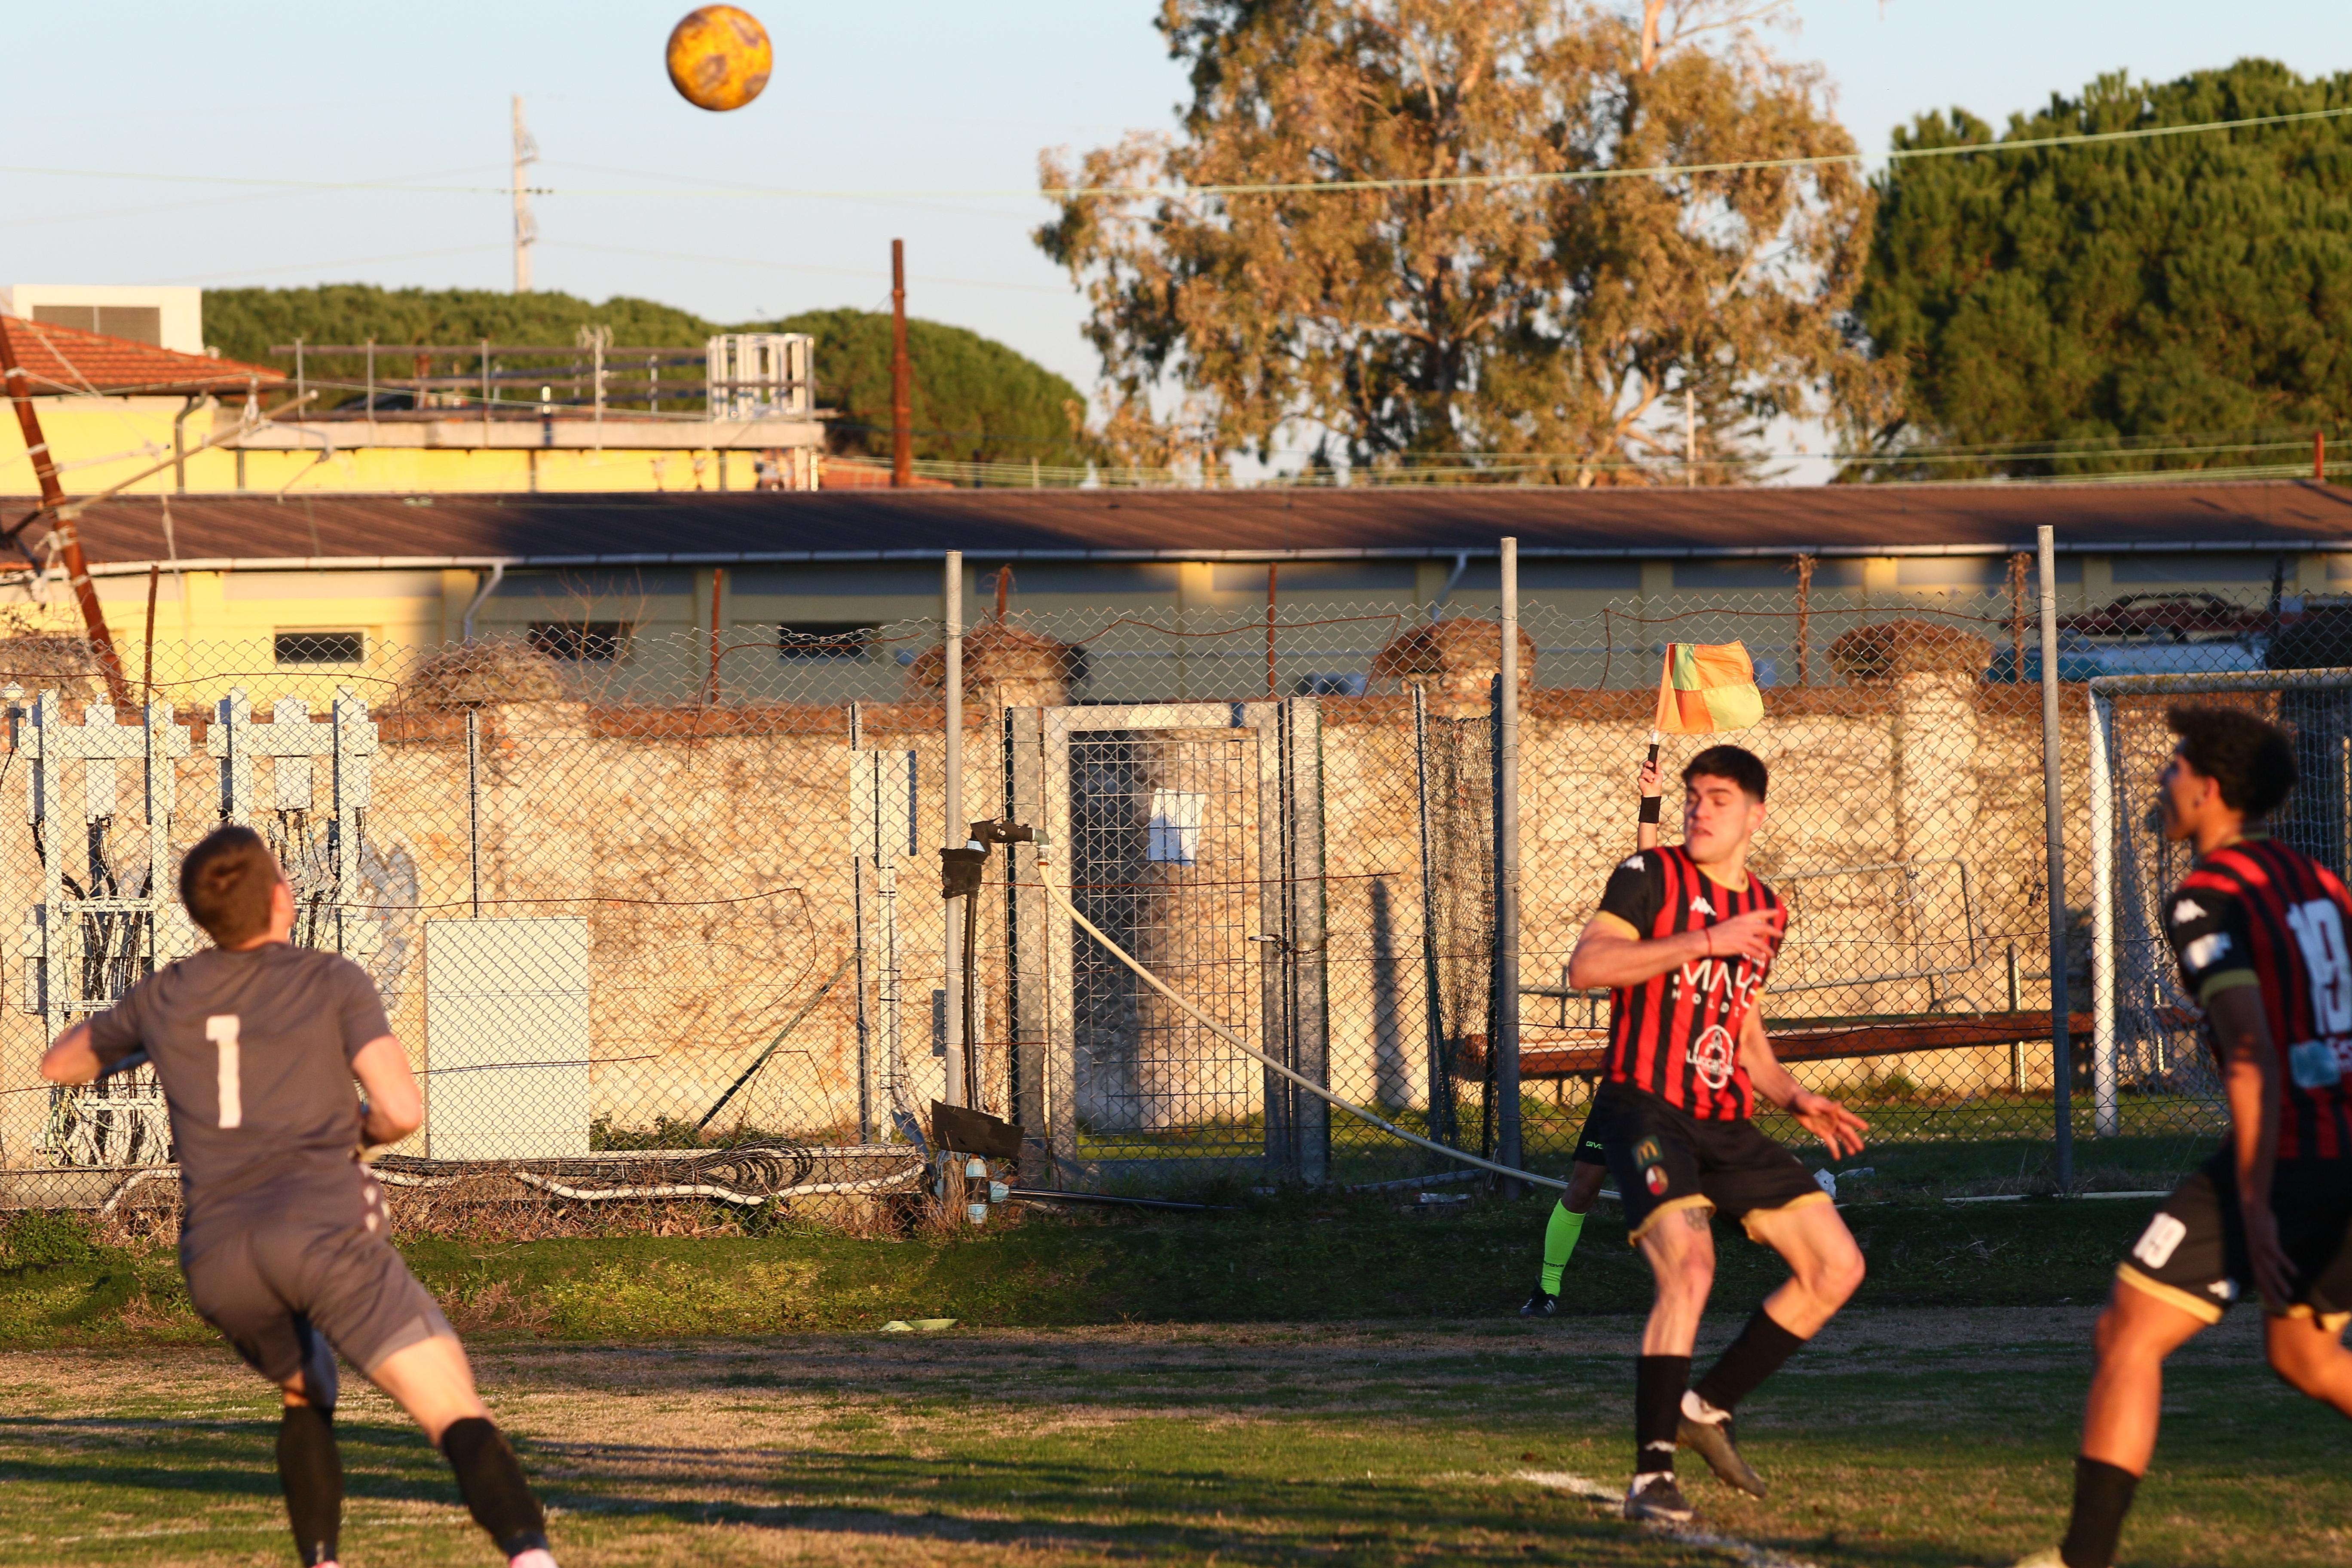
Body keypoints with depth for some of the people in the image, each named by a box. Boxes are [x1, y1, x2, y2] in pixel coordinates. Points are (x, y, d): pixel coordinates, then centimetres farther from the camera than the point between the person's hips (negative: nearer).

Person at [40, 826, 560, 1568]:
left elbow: (60, 1064, 36)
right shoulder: (333, 982, 7)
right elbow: (402, 1111, -3)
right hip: (324, 1227, -4)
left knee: (306, 1396, 32)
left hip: (218, 1257, 4)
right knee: (460, 1421, -10)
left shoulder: (164, 998, 18)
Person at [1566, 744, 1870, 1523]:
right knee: (1689, 1266, -28)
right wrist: (1704, 942, -21)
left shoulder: (1767, 911, 17)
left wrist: (1795, 1098, 11)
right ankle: (1651, 1476, -23)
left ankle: (1709, 1405, 15)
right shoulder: (1651, 876, -3)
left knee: (1837, 1267, 2)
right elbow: (1585, 967, -18)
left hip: (1725, 1123, 7)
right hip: (1645, 1106, -7)